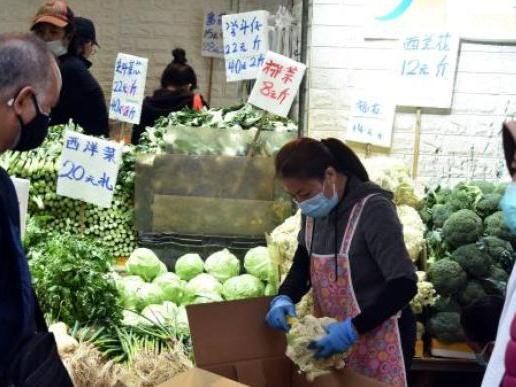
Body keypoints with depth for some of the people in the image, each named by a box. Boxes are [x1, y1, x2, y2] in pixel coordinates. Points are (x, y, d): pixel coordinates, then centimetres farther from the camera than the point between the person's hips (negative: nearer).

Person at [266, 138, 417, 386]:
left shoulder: (373, 209, -22)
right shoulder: (314, 211, 0)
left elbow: (404, 285, -26)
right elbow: (303, 264, 12)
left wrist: (352, 329, -32)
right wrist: (284, 298, -8)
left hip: (377, 335, -6)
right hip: (335, 331, 7)